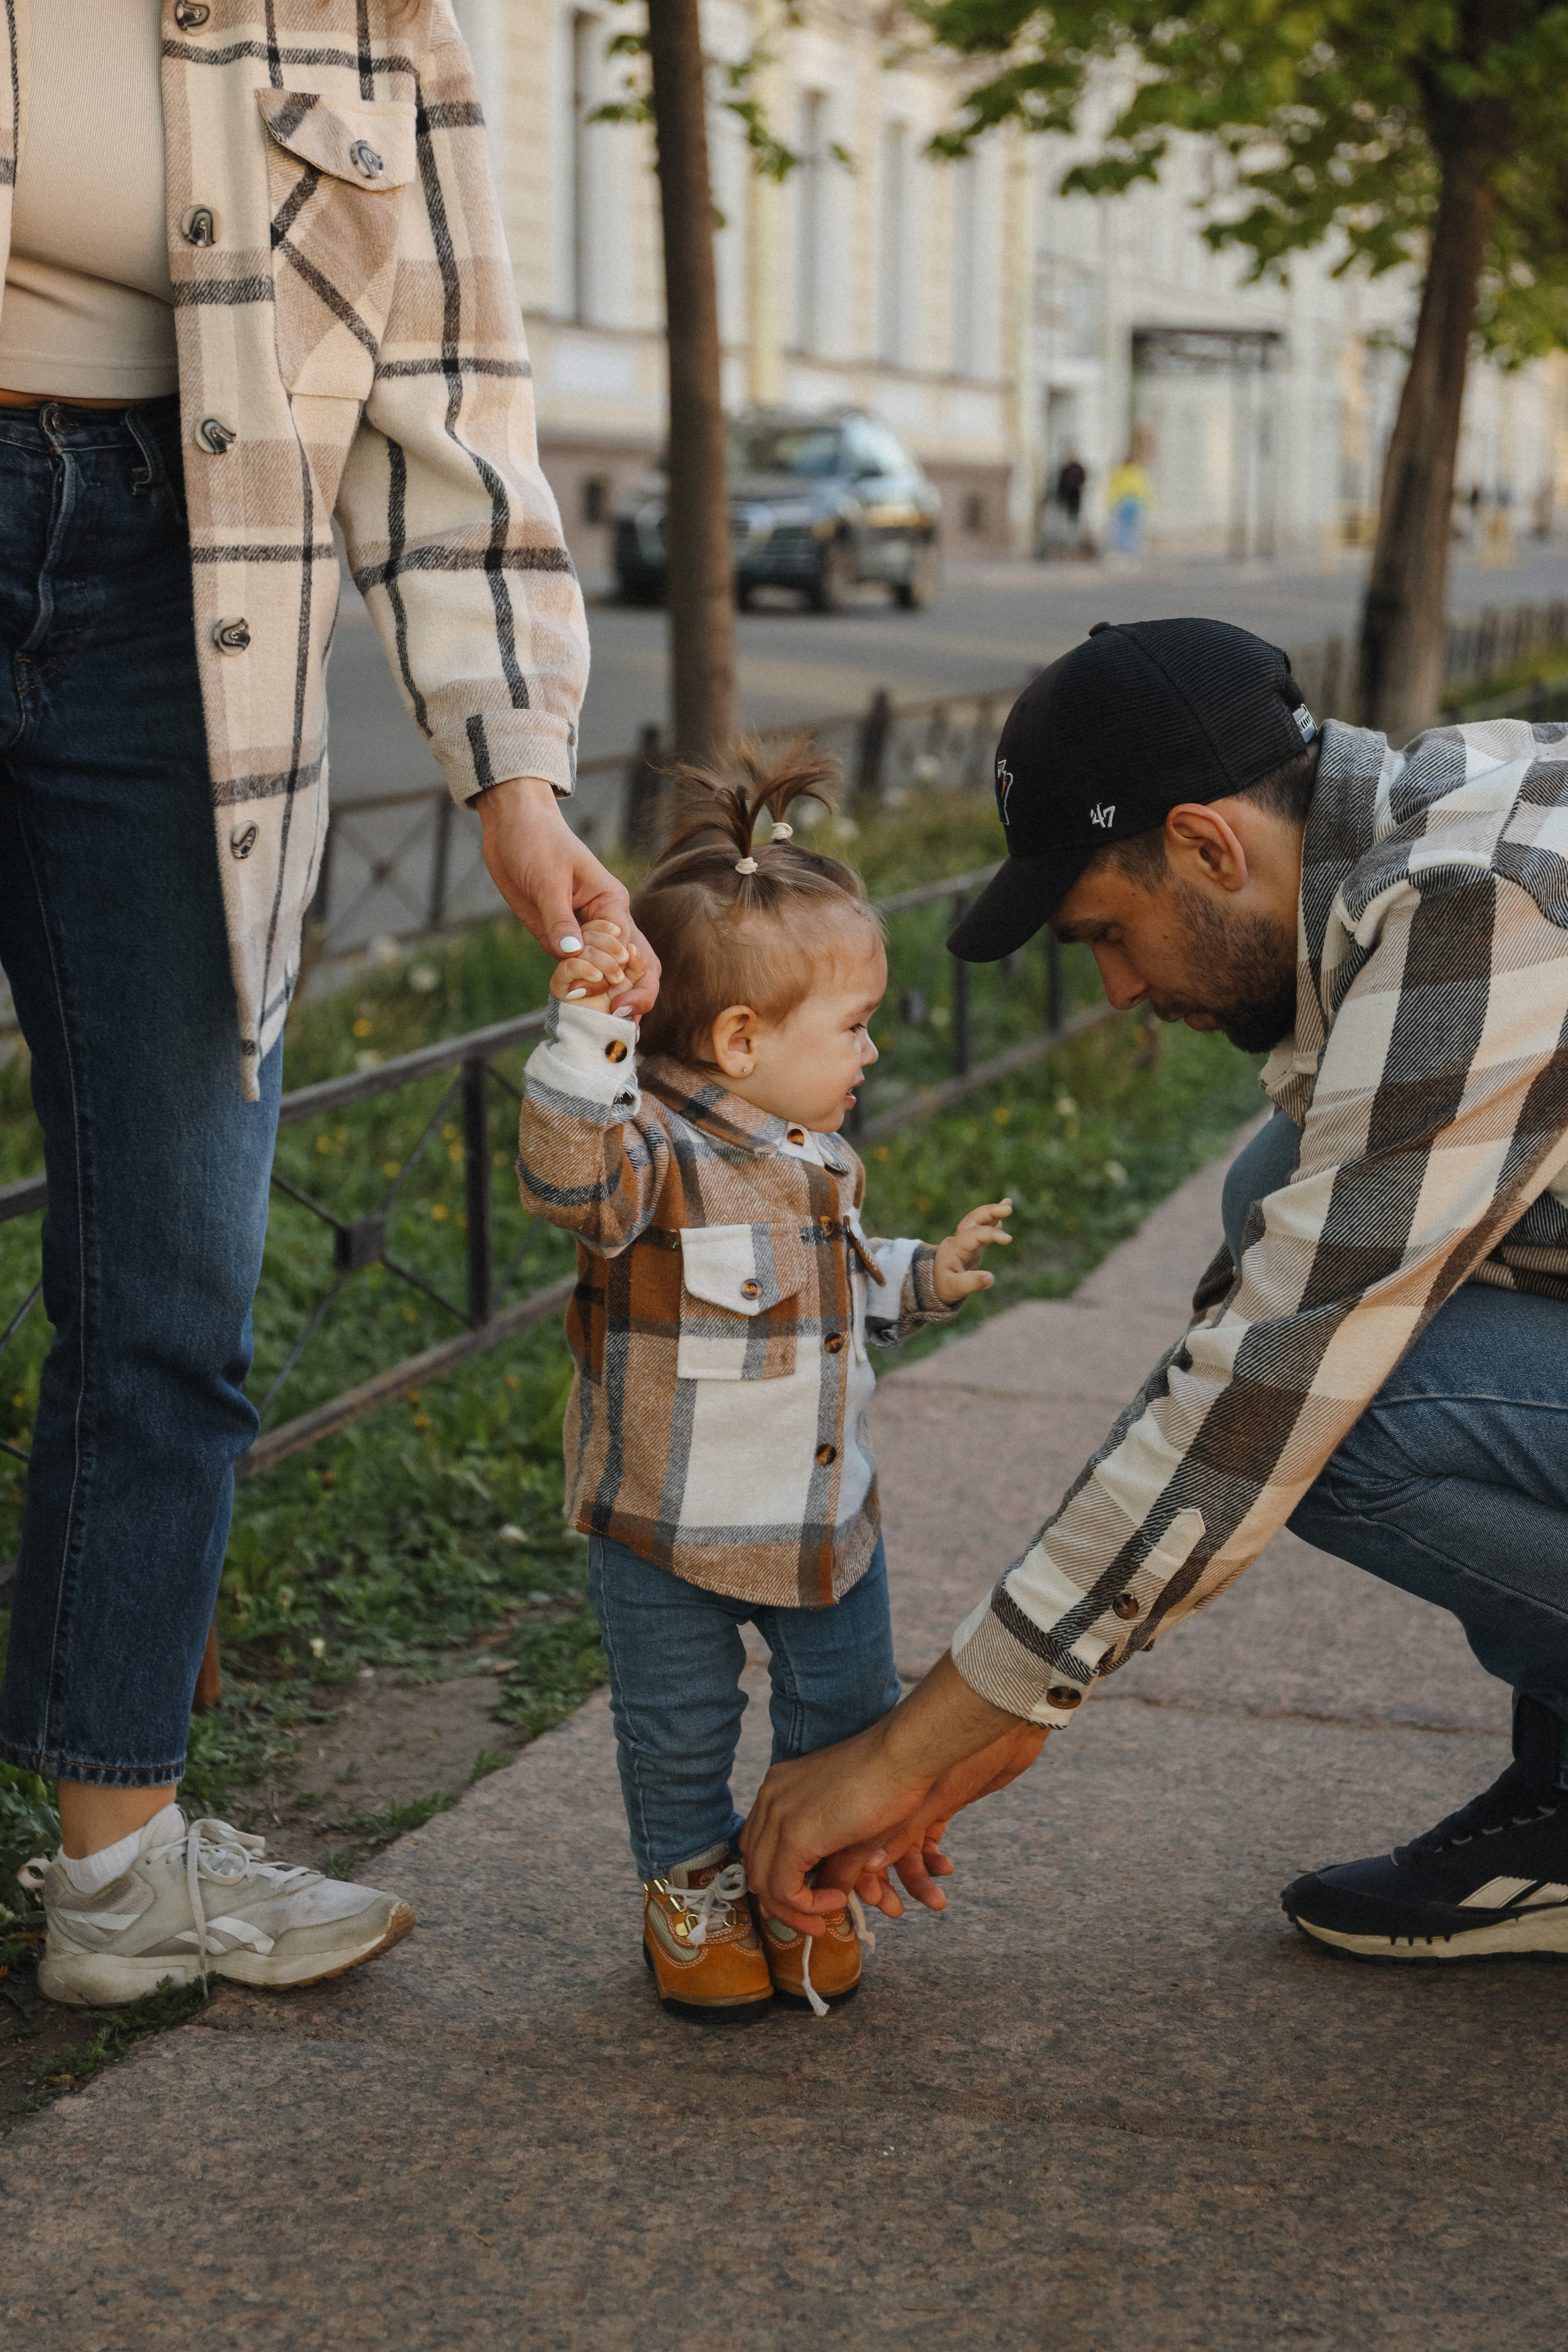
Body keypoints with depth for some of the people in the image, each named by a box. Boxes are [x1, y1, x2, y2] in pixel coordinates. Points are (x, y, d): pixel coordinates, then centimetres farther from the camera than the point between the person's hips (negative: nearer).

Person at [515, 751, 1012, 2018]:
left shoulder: (818, 1161, 6)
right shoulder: (662, 1151, -21)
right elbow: (570, 1173, -44)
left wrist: (924, 1277, 14)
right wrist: (589, 1032, -51)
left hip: (828, 1517, 7)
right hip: (668, 1529, -6)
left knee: (846, 1711, 15)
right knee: (679, 1733, 8)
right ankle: (693, 1887, 32)